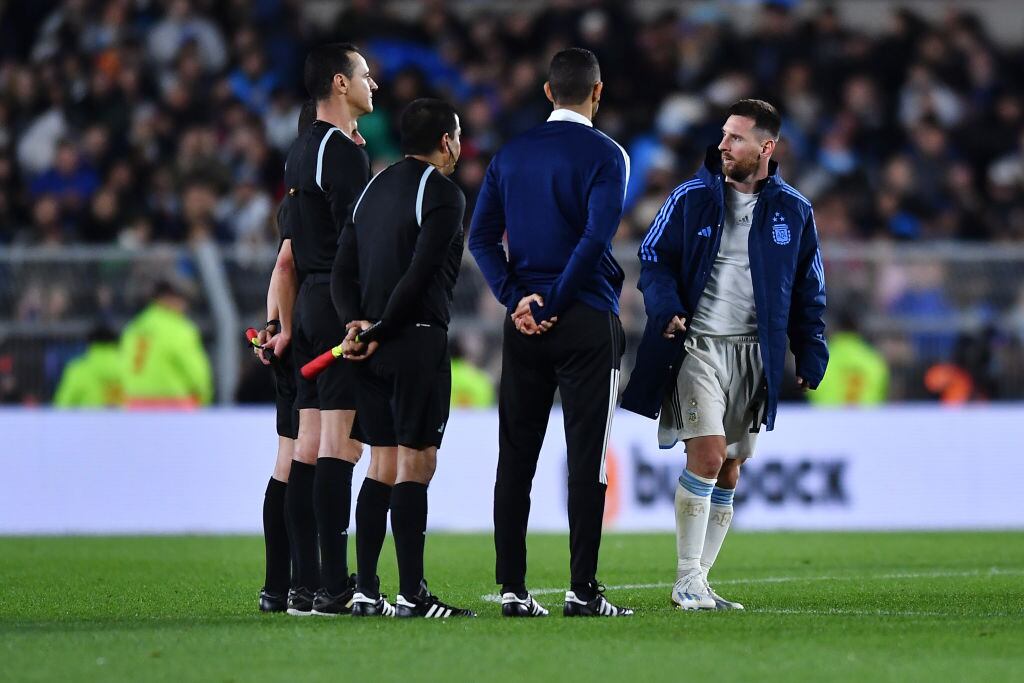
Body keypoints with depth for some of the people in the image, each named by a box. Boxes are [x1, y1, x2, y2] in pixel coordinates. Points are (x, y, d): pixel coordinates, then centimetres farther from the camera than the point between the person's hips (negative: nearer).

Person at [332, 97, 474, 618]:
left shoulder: (375, 188, 17)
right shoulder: (442, 193, -7)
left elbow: (342, 271, 12)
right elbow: (420, 274, -16)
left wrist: (356, 322, -1)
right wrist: (380, 331, -11)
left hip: (374, 347, 7)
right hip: (417, 341, -7)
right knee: (416, 464, -7)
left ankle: (366, 592, 9)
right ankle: (411, 595, -11)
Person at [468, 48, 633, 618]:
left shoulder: (512, 154, 10)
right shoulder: (605, 155, -5)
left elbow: (482, 236, 4)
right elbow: (596, 238, -16)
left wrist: (518, 298, -4)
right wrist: (556, 304, -10)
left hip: (525, 322, 5)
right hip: (587, 322, -5)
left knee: (517, 457, 6)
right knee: (586, 457, -3)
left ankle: (513, 588, 5)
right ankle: (583, 588, -5)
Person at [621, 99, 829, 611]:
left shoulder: (794, 212, 7)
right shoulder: (691, 198, 1)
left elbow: (809, 290, 13)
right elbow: (653, 257, 4)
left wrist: (810, 357, 7)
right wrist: (666, 309, -14)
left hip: (756, 354, 3)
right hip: (698, 344, -3)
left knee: (728, 475, 5)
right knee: (708, 454, -18)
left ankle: (697, 584, 13)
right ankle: (687, 581, -10)